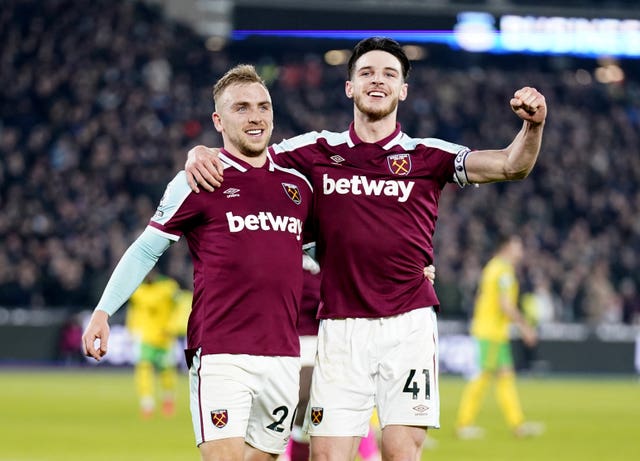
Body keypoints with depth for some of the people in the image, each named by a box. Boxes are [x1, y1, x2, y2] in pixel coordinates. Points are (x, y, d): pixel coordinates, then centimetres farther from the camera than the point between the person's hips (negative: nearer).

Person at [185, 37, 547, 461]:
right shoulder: (319, 151, 9)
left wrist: (533, 125, -25)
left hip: (408, 325, -1)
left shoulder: (427, 156, 6)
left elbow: (509, 166, -5)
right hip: (340, 327, 1)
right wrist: (201, 153, -8)